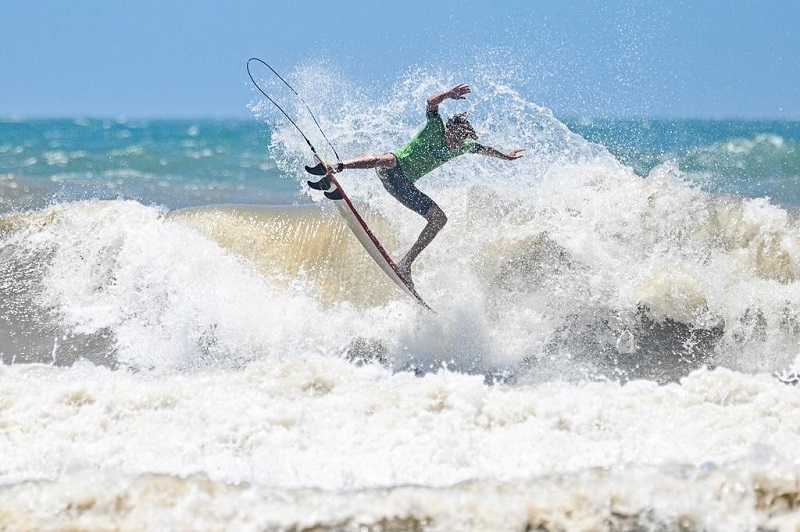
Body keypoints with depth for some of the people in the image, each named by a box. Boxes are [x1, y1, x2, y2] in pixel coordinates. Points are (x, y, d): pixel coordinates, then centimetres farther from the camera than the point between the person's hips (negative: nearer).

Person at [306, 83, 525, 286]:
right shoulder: (435, 129, -7)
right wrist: (448, 94, -41)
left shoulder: (461, 147, 10)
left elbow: (482, 148, 29)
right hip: (390, 171, -6)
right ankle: (335, 167, -54)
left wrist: (506, 156, 41)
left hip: (404, 186, 7)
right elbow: (431, 103, -24)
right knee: (387, 159, -43)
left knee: (439, 218, -7)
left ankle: (405, 263, -11)